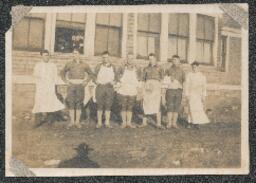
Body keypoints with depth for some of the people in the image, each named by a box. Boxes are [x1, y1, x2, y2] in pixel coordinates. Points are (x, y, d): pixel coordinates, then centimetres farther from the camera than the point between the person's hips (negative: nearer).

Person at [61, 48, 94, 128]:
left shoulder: (84, 65, 4)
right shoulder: (69, 64, 5)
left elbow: (91, 74, 15)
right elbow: (63, 73, 16)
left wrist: (86, 81, 4)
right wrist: (66, 81, 5)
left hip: (80, 86, 0)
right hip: (71, 85, 0)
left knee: (79, 104, -1)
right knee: (71, 103, -4)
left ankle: (77, 121, 4)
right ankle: (72, 121, 2)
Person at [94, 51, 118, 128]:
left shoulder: (113, 68, 8)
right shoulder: (99, 67, 2)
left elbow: (115, 79, 12)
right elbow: (94, 77, 5)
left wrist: (113, 82, -8)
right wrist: (97, 82, -12)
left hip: (110, 88, 2)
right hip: (100, 88, -1)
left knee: (108, 106, 2)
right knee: (100, 106, -1)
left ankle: (107, 123, 8)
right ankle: (99, 123, 6)